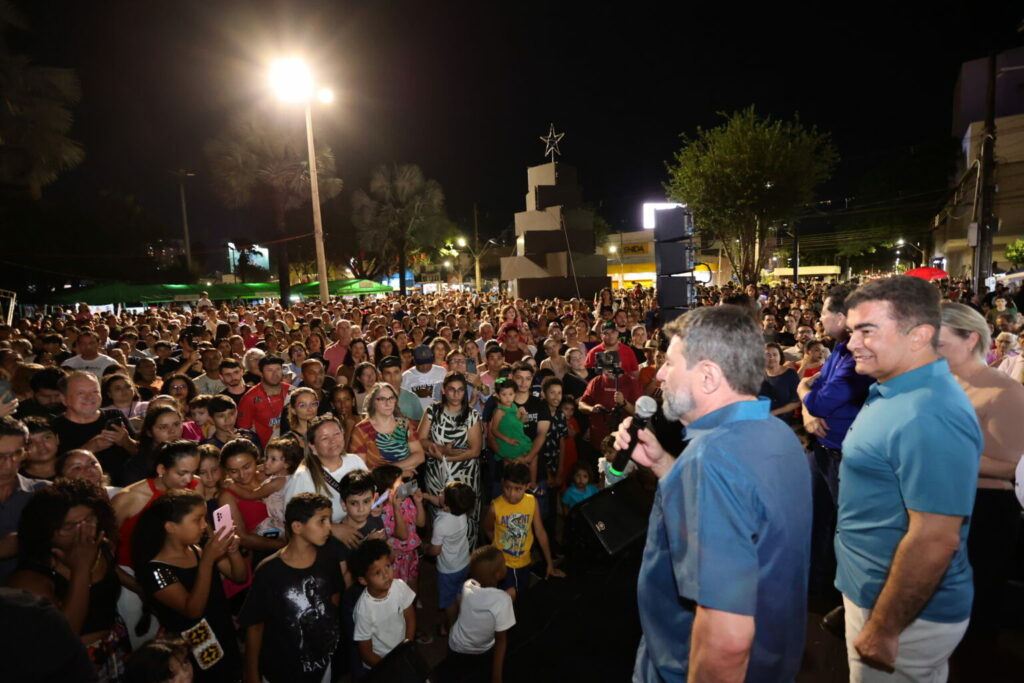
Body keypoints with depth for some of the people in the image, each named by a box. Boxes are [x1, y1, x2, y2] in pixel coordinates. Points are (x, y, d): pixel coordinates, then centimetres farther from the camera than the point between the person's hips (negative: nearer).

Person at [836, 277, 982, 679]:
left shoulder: (928, 419, -28)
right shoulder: (896, 391, 3)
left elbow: (934, 541, -28)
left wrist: (882, 629, -22)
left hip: (911, 611, -9)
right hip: (872, 587, 9)